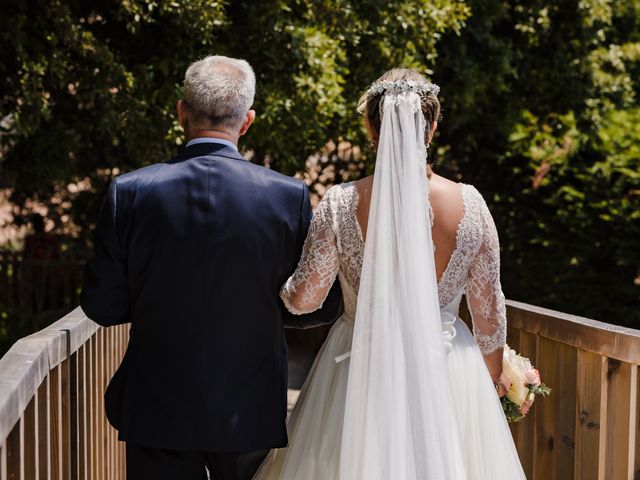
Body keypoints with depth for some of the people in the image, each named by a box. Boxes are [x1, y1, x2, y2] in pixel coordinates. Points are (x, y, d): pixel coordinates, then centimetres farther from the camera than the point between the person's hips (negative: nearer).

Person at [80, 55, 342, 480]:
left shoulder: (130, 192, -9)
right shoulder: (288, 196, -10)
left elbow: (102, 306, -5)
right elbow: (322, 306, -3)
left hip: (156, 413, 0)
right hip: (249, 412, 0)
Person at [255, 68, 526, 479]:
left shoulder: (342, 203, -13)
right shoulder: (468, 203, -9)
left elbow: (303, 299, -7)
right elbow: (489, 310, 0)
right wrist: (494, 375, 17)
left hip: (361, 372, -1)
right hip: (447, 371, 1)